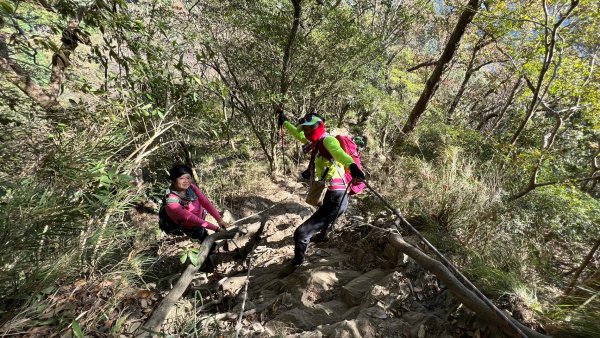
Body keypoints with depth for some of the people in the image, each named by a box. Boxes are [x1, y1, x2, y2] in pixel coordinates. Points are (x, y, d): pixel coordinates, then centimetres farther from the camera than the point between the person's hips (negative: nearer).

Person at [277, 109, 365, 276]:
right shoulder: (317, 143, 11)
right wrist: (284, 122, 41)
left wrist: (352, 165, -58)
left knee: (301, 233, -8)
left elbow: (338, 152, -37)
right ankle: (321, 236, 70)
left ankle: (297, 261, 19)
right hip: (334, 195, 10)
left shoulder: (327, 140, -14)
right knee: (322, 219, 40)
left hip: (336, 199, -10)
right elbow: (299, 135, 29)